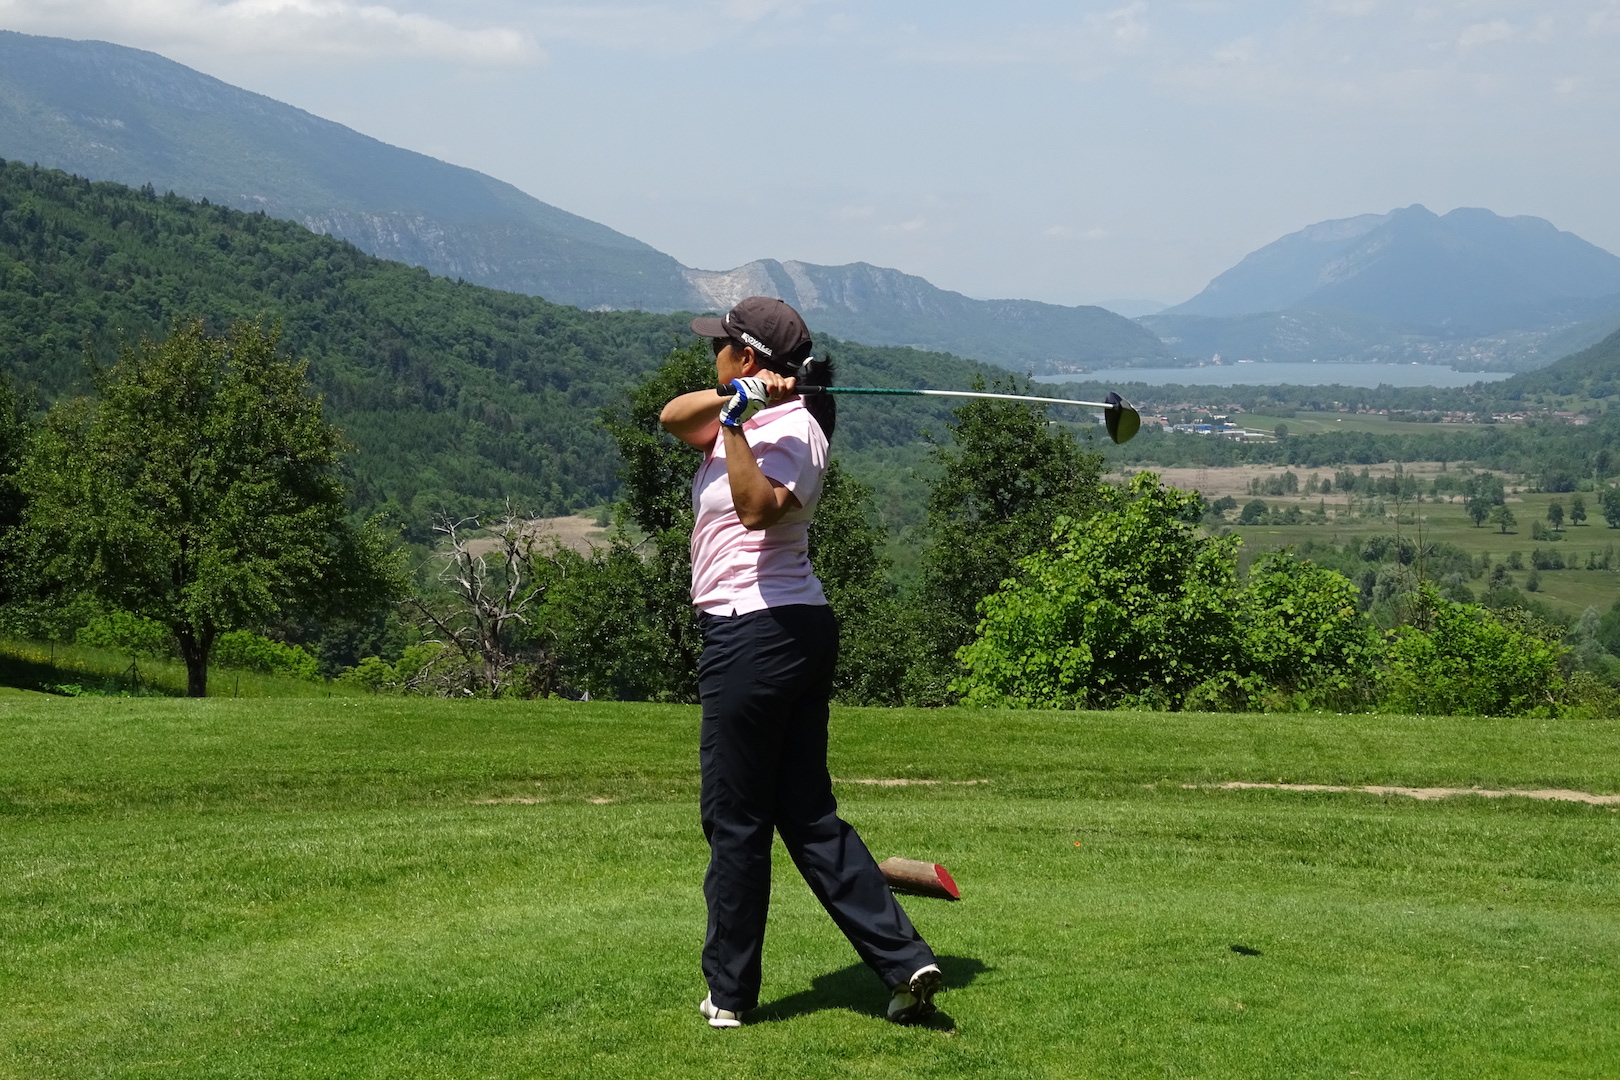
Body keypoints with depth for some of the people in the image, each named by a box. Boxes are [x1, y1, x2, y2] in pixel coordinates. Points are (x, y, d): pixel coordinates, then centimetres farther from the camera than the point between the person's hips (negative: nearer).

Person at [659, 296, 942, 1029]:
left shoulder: (793, 430, -12)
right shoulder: (743, 416, 15)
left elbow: (758, 508, -30)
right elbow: (672, 417, -1)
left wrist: (735, 424, -34)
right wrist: (732, 403, -18)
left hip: (756, 633, -10)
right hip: (796, 631, 10)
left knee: (736, 818, 2)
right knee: (807, 813, 9)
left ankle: (729, 993, 13)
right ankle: (905, 961, 6)